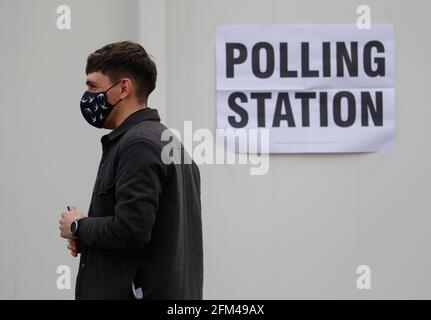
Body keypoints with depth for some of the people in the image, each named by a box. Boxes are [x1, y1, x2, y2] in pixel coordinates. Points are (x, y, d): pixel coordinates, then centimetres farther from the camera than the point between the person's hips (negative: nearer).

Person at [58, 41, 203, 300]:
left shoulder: (138, 145, -14)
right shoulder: (167, 140, 17)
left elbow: (130, 230, -23)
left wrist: (78, 227, -6)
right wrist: (88, 232, 9)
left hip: (133, 292, -10)